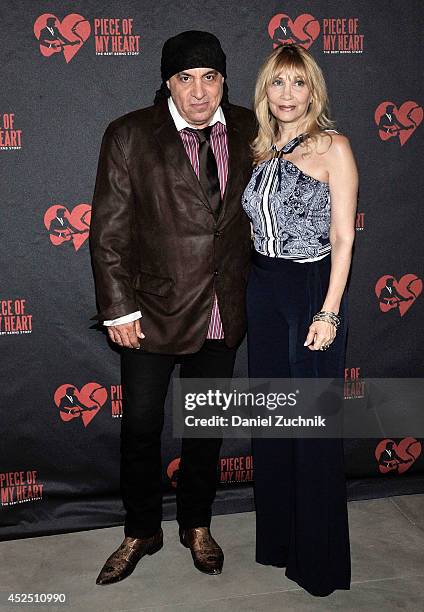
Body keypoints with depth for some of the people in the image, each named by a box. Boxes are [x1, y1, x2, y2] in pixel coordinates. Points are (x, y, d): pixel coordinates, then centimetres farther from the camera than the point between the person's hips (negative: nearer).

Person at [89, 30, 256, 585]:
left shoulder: (248, 130, 0)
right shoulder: (130, 135, -9)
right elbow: (108, 230, -9)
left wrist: (253, 289, 7)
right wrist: (118, 309, -12)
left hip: (224, 315, 3)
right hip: (154, 312, -2)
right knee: (141, 429, 10)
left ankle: (197, 525, 40)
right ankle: (141, 533, 35)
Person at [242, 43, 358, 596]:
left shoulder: (332, 147, -6)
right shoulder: (264, 150, 11)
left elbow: (343, 238, -10)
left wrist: (328, 312, -16)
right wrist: (257, 284, 10)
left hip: (313, 287, -6)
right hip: (263, 289, 6)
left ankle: (319, 556, 22)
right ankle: (278, 536, 32)